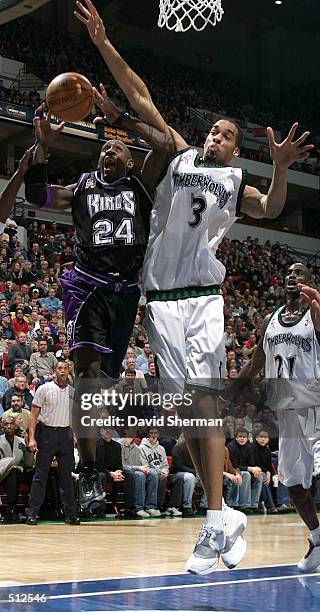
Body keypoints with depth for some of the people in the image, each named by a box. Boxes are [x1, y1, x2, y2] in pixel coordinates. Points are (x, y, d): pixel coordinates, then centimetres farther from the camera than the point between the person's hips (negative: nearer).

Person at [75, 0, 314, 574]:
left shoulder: (237, 184, 17)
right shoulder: (179, 156, 17)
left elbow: (271, 209, -2)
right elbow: (140, 99, 13)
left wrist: (280, 171, -20)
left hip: (202, 296, -1)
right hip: (161, 296, 1)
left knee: (203, 396, -13)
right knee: (183, 403, -2)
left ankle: (215, 520, -16)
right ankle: (226, 517, 3)